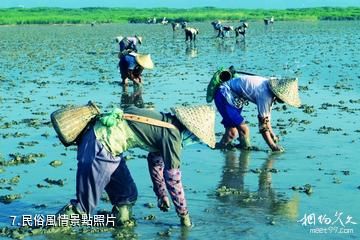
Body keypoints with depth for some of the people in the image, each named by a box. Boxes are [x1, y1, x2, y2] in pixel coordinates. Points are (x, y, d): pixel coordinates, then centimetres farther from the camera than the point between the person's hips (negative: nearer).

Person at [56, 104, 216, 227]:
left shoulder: (166, 124, 13)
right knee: (85, 205, -4)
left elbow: (155, 161, 28)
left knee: (128, 196, 11)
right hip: (99, 148, -10)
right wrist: (184, 215, -1)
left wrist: (162, 195, 34)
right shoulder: (172, 135, -13)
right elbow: (173, 177, -11)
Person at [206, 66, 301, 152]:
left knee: (232, 132, 11)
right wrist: (273, 147, -19)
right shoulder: (265, 95, -29)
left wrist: (272, 135, 8)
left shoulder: (270, 88, -2)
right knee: (243, 129, -15)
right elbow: (263, 124, -24)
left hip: (233, 97, 9)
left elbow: (266, 116, 11)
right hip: (224, 96, -9)